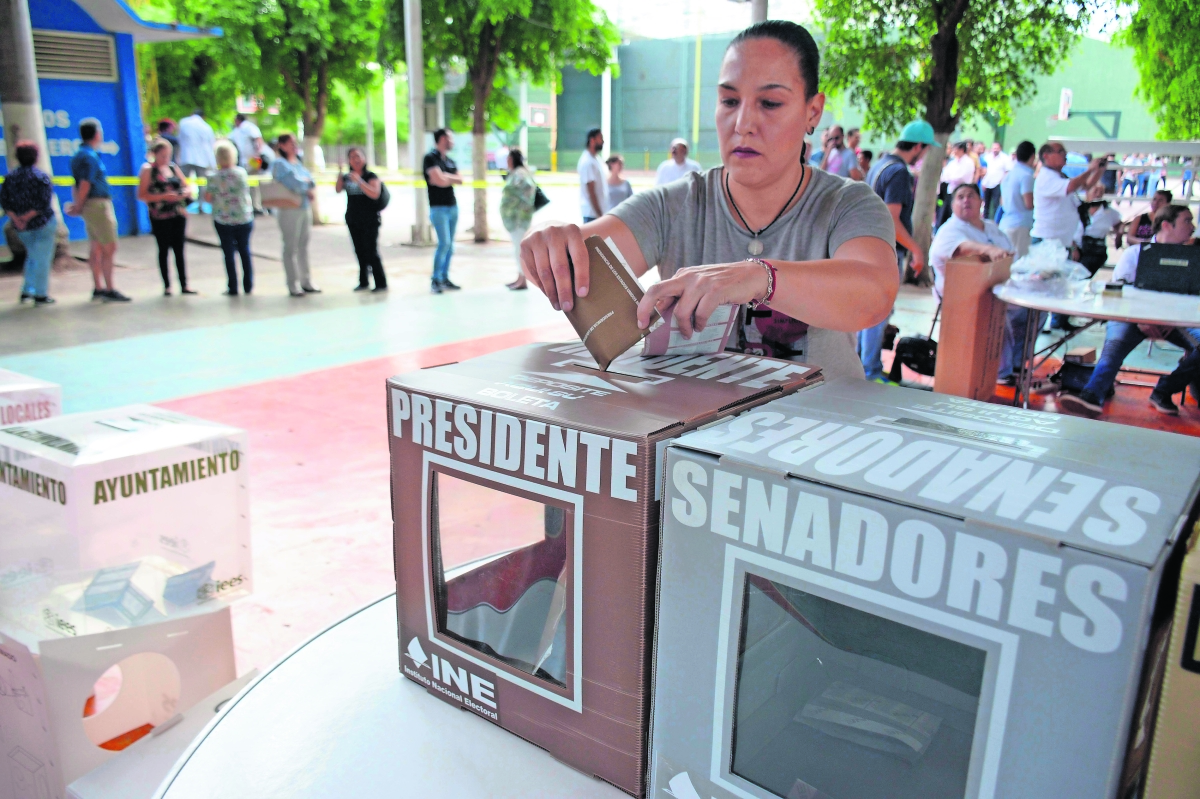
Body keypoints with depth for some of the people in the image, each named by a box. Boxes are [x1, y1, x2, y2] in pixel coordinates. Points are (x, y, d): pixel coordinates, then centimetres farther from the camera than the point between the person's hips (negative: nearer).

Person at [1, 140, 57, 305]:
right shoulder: (41, 177, -11)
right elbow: (44, 203, -20)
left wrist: (16, 218, -9)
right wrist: (27, 216, -14)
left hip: (22, 228, 5)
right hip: (43, 223, -5)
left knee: (32, 256, 22)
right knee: (42, 258, 2)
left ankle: (27, 290, 19)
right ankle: (41, 295, 4)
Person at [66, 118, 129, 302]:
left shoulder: (79, 155, 16)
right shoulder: (90, 157, -15)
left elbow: (78, 184, 15)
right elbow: (85, 185, -17)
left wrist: (77, 205, 12)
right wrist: (78, 207, -9)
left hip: (92, 206, 10)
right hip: (98, 204, -10)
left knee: (96, 248, 12)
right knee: (110, 247, -8)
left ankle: (98, 288, 16)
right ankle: (109, 290, -7)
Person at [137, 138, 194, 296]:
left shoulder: (173, 167, 11)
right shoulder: (148, 170, -3)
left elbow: (187, 188, 17)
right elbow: (141, 195, -9)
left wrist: (184, 193, -7)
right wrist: (164, 196, -18)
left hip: (178, 215, 4)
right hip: (160, 217, -4)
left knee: (179, 250, 5)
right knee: (164, 250, 3)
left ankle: (184, 285, 8)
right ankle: (167, 286, 9)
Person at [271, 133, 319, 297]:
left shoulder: (297, 163, 15)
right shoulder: (280, 164, -8)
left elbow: (312, 183, 13)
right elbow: (295, 184, -20)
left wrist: (312, 191, -8)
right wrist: (306, 181, -2)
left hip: (305, 208, 7)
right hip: (290, 210, -7)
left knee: (303, 246, 11)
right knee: (291, 248, -1)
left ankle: (306, 282, 18)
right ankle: (293, 285, 3)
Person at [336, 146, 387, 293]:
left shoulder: (371, 176, -7)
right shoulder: (347, 177, 8)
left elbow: (375, 194, -22)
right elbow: (338, 190, -7)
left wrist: (359, 181, -27)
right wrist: (340, 173, -15)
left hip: (369, 220, -6)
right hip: (353, 220, 6)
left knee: (371, 252, -7)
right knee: (360, 251, 10)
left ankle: (381, 283, -1)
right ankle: (363, 282, 19)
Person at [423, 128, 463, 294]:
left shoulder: (450, 161, 17)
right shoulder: (431, 158, -7)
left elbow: (459, 181, 7)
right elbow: (439, 180, -19)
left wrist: (445, 176, -7)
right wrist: (451, 177, 0)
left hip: (453, 206, 8)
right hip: (438, 207, -7)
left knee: (450, 245, 7)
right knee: (444, 243, -15)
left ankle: (445, 279, 14)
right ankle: (435, 280, -9)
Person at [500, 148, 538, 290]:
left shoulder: (520, 173, -15)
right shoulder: (514, 173, 17)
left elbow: (529, 186, -30)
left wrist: (527, 203, -21)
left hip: (519, 215, -11)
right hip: (513, 215, 11)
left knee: (520, 247, -9)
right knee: (517, 247, 14)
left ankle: (523, 281, -7)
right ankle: (520, 278, 20)